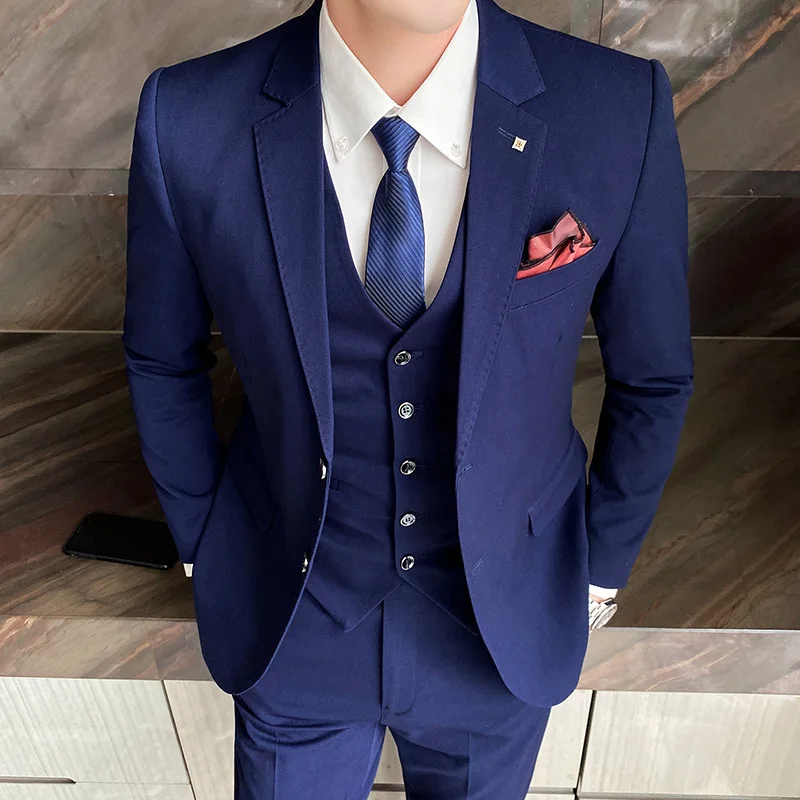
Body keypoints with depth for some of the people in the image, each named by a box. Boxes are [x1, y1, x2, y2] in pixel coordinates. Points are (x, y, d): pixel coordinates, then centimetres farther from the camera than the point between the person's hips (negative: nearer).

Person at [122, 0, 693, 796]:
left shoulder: (622, 111, -19)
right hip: (290, 624, 0)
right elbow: (163, 362, -3)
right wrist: (201, 546, 6)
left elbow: (652, 375, -5)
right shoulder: (187, 121, -19)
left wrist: (601, 565, 5)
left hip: (504, 624, 1)